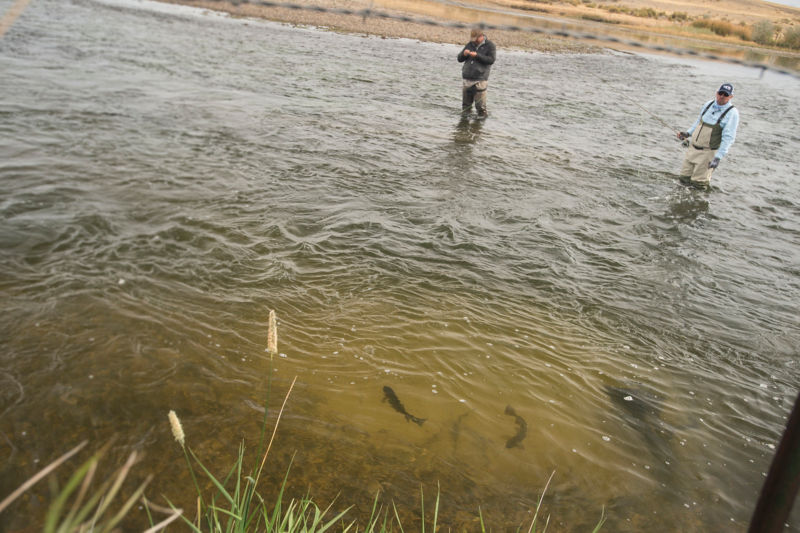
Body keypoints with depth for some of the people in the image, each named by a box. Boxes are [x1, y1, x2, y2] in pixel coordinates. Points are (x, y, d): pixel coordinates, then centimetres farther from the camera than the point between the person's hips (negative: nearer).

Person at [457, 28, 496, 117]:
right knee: (466, 103, 12)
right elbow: (459, 59, 15)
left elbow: (491, 60, -10)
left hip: (480, 79, -5)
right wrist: (464, 54, -8)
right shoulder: (470, 44, 15)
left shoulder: (489, 45, 1)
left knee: (480, 105, -7)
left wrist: (477, 55, -17)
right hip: (467, 78, 5)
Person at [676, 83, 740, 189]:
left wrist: (718, 157, -24)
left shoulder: (732, 113, -13)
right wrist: (688, 133, 9)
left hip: (708, 152, -6)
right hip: (693, 148, 6)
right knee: (684, 178, 11)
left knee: (698, 184, -1)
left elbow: (728, 137, -18)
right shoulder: (708, 104, 4)